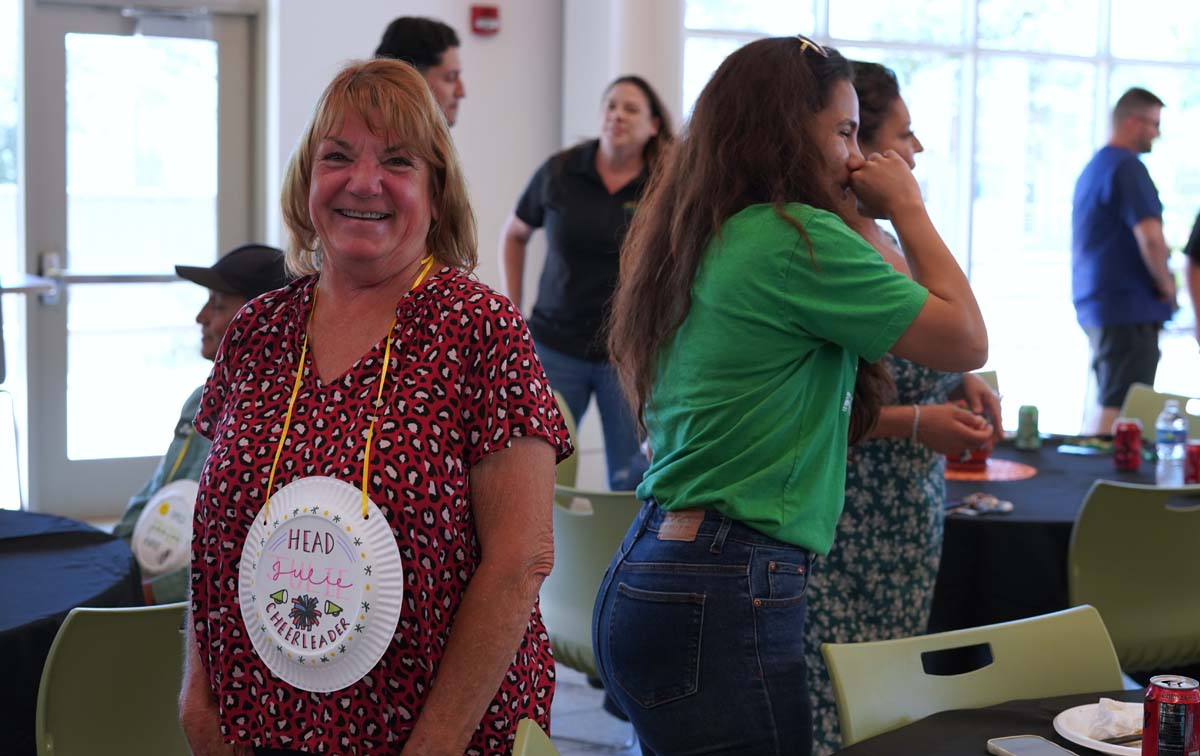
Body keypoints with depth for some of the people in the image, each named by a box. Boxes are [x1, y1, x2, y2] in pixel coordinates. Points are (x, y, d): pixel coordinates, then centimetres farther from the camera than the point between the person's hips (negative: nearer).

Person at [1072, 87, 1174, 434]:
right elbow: (1150, 238, -23)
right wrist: (1166, 285, -6)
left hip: (1093, 303, 10)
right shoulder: (1127, 167, -13)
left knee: (1106, 402, 15)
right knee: (1120, 408, -9)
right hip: (1128, 306, -10)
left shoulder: (1093, 167, 17)